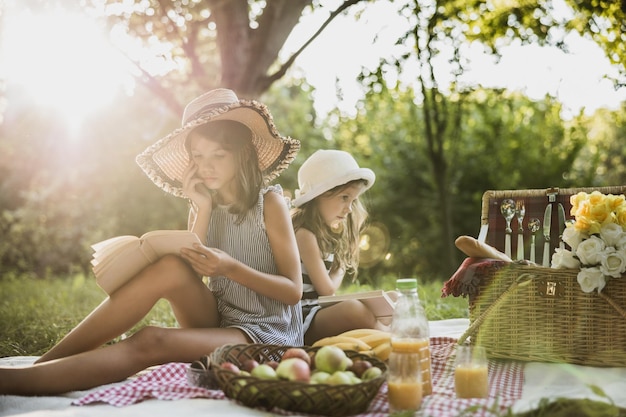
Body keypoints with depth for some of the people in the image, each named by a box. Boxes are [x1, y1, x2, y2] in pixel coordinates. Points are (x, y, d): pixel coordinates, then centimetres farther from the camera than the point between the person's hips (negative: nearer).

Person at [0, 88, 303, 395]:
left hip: (267, 334, -4)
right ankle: (45, 362, -24)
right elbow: (190, 277, -5)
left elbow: (293, 291, -9)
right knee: (170, 268, -26)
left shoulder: (269, 202, -6)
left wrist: (230, 268, -23)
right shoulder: (204, 205, 9)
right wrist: (203, 209, -11)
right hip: (217, 321, 5)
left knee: (150, 343, -30)